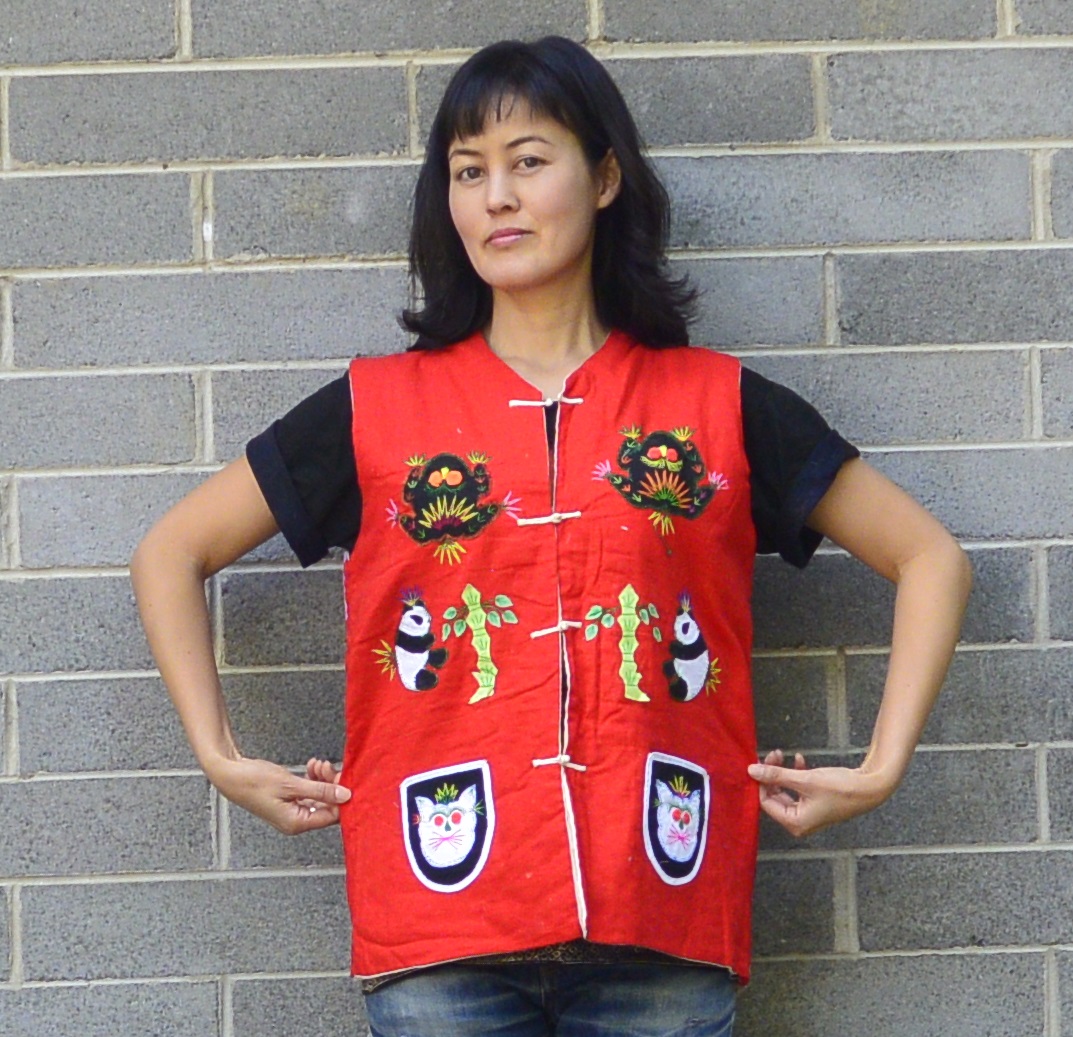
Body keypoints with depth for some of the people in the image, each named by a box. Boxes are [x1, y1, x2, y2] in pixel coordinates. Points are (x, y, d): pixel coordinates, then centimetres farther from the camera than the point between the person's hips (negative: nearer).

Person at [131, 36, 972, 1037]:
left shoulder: (719, 404, 9)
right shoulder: (376, 409, 9)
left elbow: (928, 558, 14)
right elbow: (172, 553, 16)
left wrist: (880, 770, 4)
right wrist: (221, 759, 6)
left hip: (662, 932, 0)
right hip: (442, 933, 0)